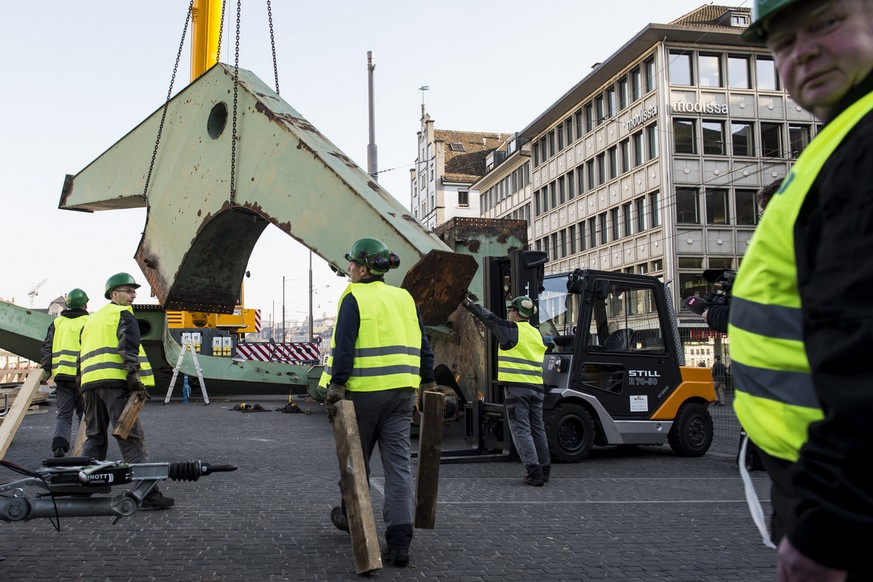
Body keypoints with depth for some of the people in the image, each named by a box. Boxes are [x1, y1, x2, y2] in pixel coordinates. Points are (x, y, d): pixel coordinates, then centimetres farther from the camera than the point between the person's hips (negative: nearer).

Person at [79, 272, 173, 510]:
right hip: (114, 380, -8)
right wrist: (134, 373, -19)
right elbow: (128, 345, -14)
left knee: (95, 437, 18)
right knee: (131, 437, -11)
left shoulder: (92, 319, 29)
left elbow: (82, 354, 29)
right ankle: (148, 493, -15)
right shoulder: (123, 313, 4)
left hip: (89, 382, 8)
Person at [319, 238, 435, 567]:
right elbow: (422, 345, 14)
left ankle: (351, 516, 35)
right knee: (399, 462, 0)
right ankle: (399, 541, -6)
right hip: (402, 390, 5)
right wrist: (428, 383, 19)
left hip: (365, 391, -4)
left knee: (356, 457, 15)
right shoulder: (404, 298, 13)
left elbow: (344, 346, -15)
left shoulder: (354, 298, -4)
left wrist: (336, 385, -17)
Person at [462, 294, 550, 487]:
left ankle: (533, 472, -11)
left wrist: (468, 303, 9)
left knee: (521, 430, -5)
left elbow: (489, 318, -1)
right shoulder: (536, 333, 15)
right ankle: (544, 469, 21)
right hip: (536, 387, 7)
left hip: (516, 387, -7)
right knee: (537, 429, 14)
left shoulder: (512, 329, -6)